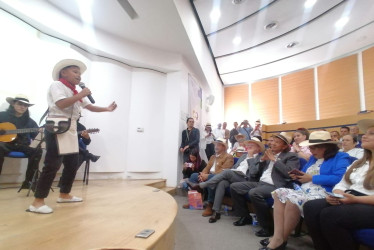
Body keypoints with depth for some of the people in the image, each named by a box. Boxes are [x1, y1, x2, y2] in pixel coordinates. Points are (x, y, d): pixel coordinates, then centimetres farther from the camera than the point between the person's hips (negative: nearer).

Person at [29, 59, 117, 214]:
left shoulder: (75, 92, 20)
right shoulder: (57, 85, -3)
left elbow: (90, 107, 21)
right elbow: (61, 104, -20)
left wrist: (107, 109, 11)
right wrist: (81, 95, -14)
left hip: (71, 130, 9)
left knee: (73, 163, 11)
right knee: (53, 165, -10)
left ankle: (64, 195, 25)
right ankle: (37, 202, 0)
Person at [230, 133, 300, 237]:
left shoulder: (291, 156, 3)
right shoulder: (268, 154, 19)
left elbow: (289, 173, -17)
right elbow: (254, 173, 18)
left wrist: (274, 159, -10)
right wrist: (262, 160, 3)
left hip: (275, 186, -8)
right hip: (260, 183, 8)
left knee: (254, 193, -35)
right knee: (234, 186, 0)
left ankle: (268, 226, -14)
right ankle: (245, 216, 14)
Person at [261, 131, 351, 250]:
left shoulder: (340, 157, -1)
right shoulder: (313, 158, 23)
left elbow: (339, 178, -18)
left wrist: (312, 178, -12)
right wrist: (298, 176, 3)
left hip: (323, 194, -9)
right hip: (304, 191, 9)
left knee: (292, 199, -32)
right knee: (279, 193, -12)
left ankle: (282, 239, -14)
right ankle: (278, 237, -20)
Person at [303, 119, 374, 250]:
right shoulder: (358, 162, 22)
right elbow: (342, 185, 16)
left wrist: (355, 199, -23)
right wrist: (336, 194, -6)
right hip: (348, 201, 7)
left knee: (329, 214, -32)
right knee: (310, 207, -19)